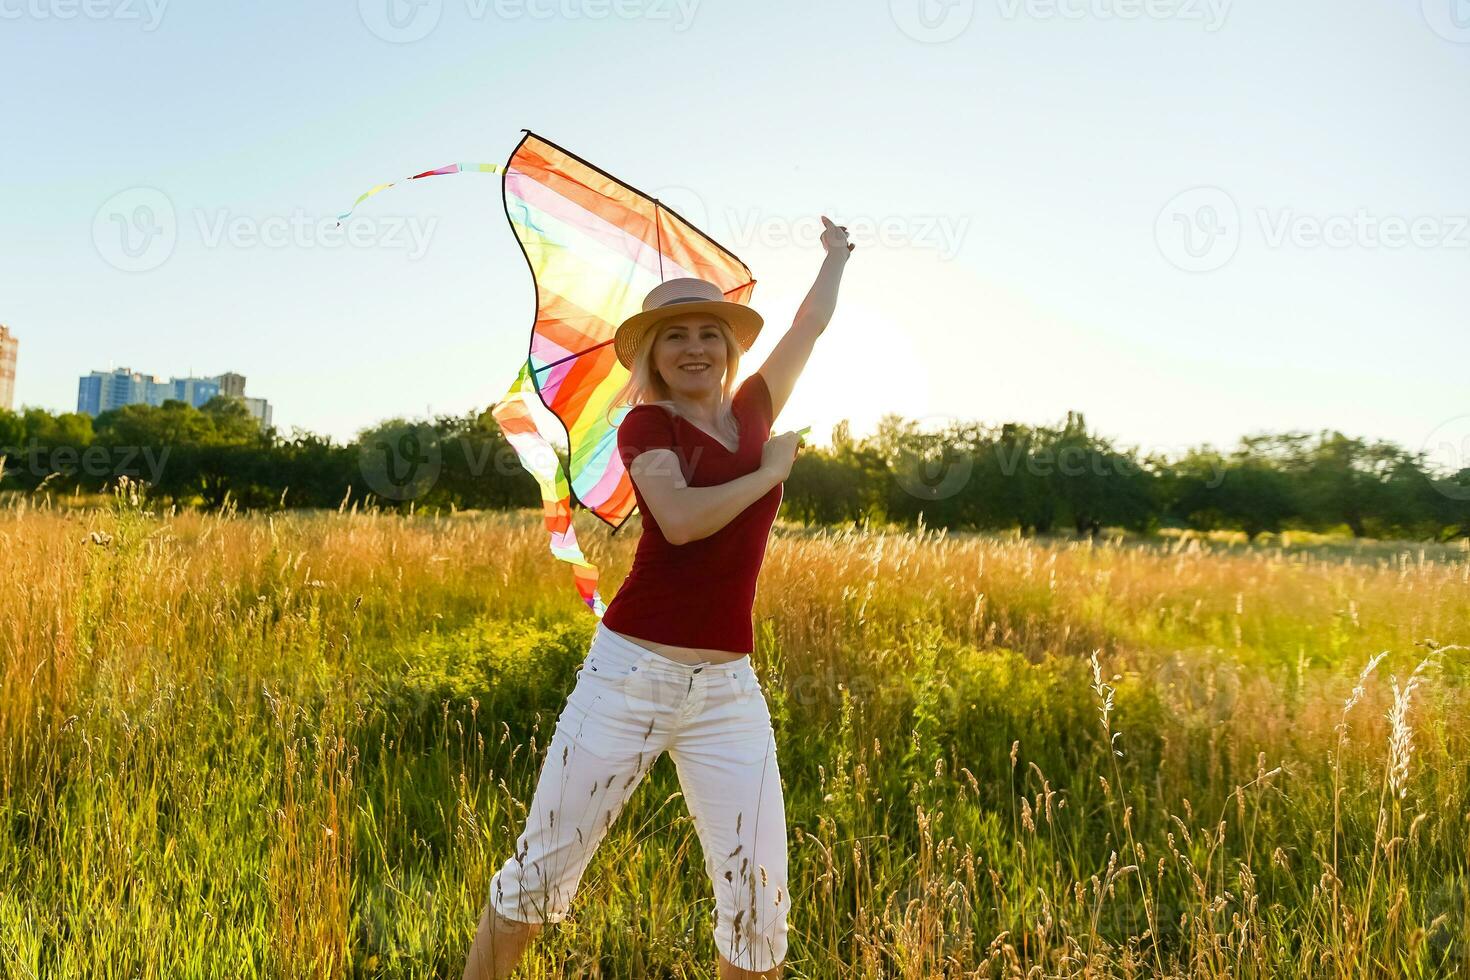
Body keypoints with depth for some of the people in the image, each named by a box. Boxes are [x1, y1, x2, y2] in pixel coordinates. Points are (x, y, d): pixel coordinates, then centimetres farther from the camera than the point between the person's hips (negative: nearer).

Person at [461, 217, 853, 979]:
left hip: (727, 690, 4)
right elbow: (682, 520, -20)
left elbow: (812, 321, 27)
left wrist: (837, 255, 43)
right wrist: (771, 470, -5)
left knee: (759, 898, -1)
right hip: (630, 673, -3)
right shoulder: (645, 423, -1)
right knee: (541, 870, 6)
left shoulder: (752, 410, 12)